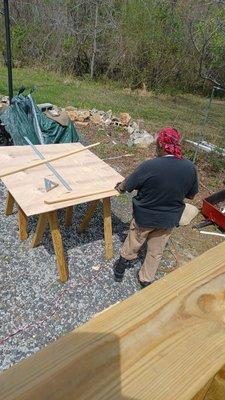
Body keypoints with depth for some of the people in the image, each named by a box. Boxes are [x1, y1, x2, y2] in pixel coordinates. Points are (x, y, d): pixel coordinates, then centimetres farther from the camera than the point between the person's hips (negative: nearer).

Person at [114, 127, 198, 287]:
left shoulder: (149, 166, -27)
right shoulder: (190, 167, -15)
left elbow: (124, 187, -15)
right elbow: (191, 195, 1)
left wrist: (120, 186, 7)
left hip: (145, 217, -3)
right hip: (169, 220, 3)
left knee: (133, 244, 24)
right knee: (156, 251, 24)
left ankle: (122, 266, 47)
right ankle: (146, 280, 42)